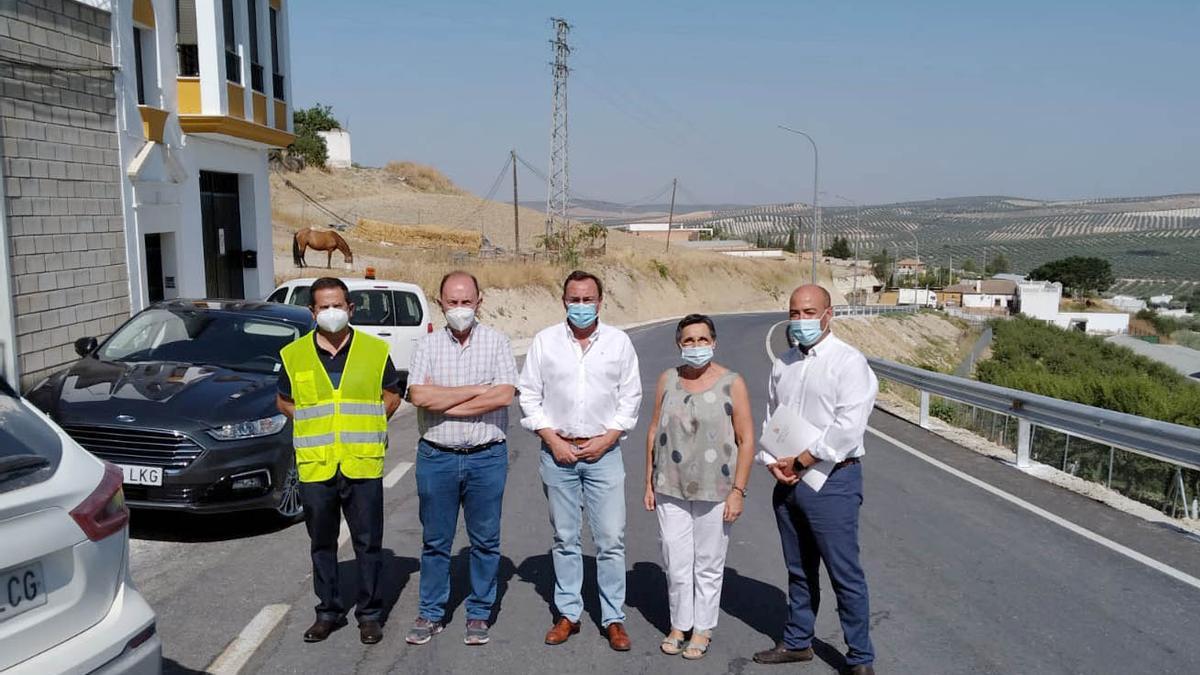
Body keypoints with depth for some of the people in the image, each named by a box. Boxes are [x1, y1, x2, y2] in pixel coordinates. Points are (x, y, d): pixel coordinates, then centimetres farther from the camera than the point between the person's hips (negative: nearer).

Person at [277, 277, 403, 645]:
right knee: (322, 543, 12)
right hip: (315, 466, 2)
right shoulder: (294, 355, 4)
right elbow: (284, 401, 15)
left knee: (368, 543, 5)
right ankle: (328, 611, 27)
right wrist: (313, 423, 3)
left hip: (363, 463, -1)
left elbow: (392, 395, 10)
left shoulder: (375, 350, 1)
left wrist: (366, 424, 0)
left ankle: (369, 613, 18)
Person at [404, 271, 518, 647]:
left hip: (486, 457, -1)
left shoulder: (496, 342, 0)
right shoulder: (428, 345, 3)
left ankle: (479, 614, 23)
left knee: (485, 541, 8)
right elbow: (418, 395, -11)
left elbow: (504, 395, -14)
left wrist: (445, 404, -12)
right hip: (436, 457, 1)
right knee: (435, 541, 11)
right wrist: (476, 390, -12)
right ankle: (431, 614, 24)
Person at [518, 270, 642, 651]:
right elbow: (529, 395, 3)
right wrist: (552, 440, -6)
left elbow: (631, 396, 4)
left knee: (611, 540, 0)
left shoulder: (619, 342, 2)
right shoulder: (545, 341, 2)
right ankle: (568, 615, 22)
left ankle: (613, 619, 12)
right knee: (564, 538, 10)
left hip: (603, 452, -1)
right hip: (558, 451, 1)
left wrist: (608, 438, -6)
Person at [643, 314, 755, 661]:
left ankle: (702, 629, 27)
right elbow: (654, 431, 9)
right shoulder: (668, 379, 4)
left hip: (714, 492, -3)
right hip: (671, 489, 3)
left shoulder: (732, 383, -6)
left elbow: (746, 440, -6)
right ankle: (679, 624, 29)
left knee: (708, 565, 9)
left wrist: (738, 491, -10)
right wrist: (649, 483, 8)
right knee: (675, 563, 10)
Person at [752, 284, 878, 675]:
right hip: (788, 481, 7)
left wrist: (800, 462, -15)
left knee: (845, 574, 0)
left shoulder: (849, 362, -10)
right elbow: (771, 417, 16)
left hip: (832, 481, -6)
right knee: (799, 569, 18)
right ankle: (798, 642, 33)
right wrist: (774, 462, -1)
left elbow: (847, 428, -19)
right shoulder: (784, 364, 11)